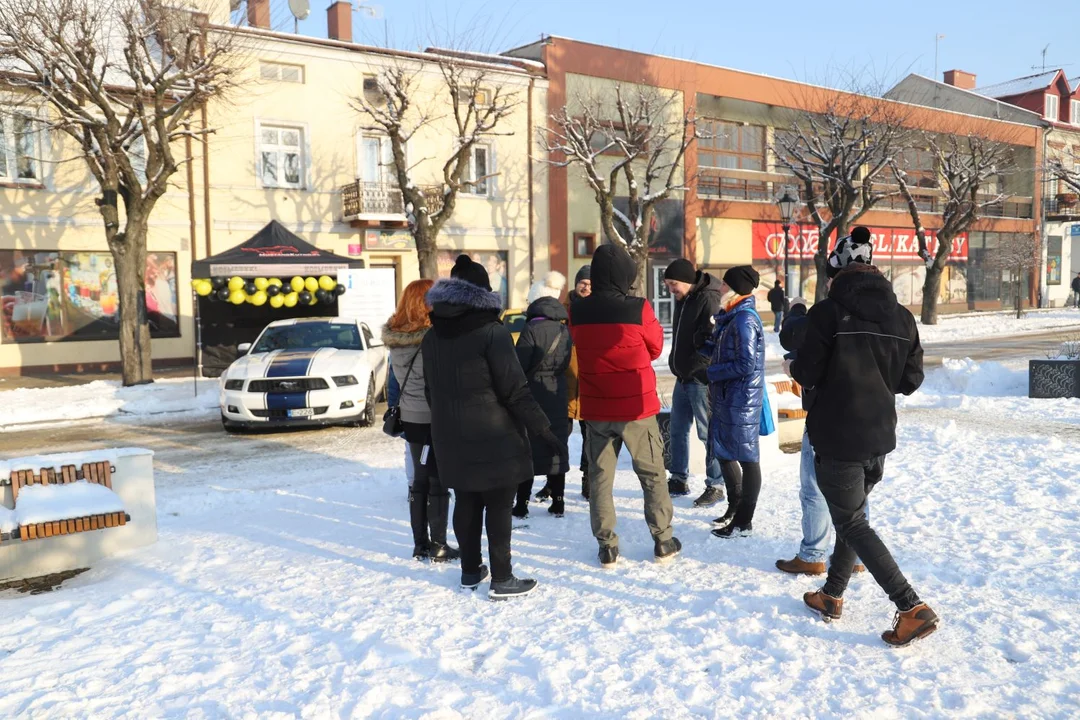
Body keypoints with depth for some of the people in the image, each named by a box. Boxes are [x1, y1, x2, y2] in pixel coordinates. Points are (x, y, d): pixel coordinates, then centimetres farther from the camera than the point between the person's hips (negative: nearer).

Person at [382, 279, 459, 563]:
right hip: (436, 418, -7)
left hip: (411, 418, 7)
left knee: (419, 480, 14)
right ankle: (438, 546, 11)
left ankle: (420, 544, 22)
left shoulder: (395, 338, 1)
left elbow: (398, 378, 8)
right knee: (438, 481, 3)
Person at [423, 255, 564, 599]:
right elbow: (515, 390, -17)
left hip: (451, 438, 6)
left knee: (466, 502, 16)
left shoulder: (432, 337, 6)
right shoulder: (492, 333, -15)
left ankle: (470, 570, 27)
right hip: (494, 437, -6)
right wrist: (542, 429, -11)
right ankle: (501, 579, 9)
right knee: (498, 505, 2)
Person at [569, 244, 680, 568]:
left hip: (596, 409, 2)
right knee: (653, 474, 14)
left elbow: (582, 350, 6)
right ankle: (663, 540, 21)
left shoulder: (577, 312, -5)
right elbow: (655, 348, 0)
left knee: (599, 477, 12)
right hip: (637, 408, -2)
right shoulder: (638, 309, -14)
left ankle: (607, 546, 14)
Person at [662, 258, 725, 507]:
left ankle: (715, 486, 8)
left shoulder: (709, 300, -15)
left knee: (708, 433, -2)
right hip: (683, 378, 9)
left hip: (700, 379, -9)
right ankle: (678, 480, 27)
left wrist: (694, 368, -19)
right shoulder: (682, 300, 13)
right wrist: (676, 363, 12)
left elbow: (712, 342, -22)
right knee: (678, 430, 15)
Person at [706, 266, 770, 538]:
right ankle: (735, 506, 35)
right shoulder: (731, 317, 11)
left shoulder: (744, 319, -18)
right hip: (726, 398, 10)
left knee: (746, 458, 1)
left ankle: (744, 522, 12)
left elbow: (746, 364, -23)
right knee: (723, 452, 18)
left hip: (741, 400, -10)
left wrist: (711, 372, -14)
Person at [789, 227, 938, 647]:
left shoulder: (827, 312, -14)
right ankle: (832, 596, 31)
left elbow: (808, 374, -12)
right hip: (879, 438, 7)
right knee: (853, 513, 21)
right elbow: (911, 380, 6)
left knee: (851, 523, 2)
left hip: (837, 438, -6)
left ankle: (912, 608, -6)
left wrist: (792, 367, 10)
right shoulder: (901, 317, 3)